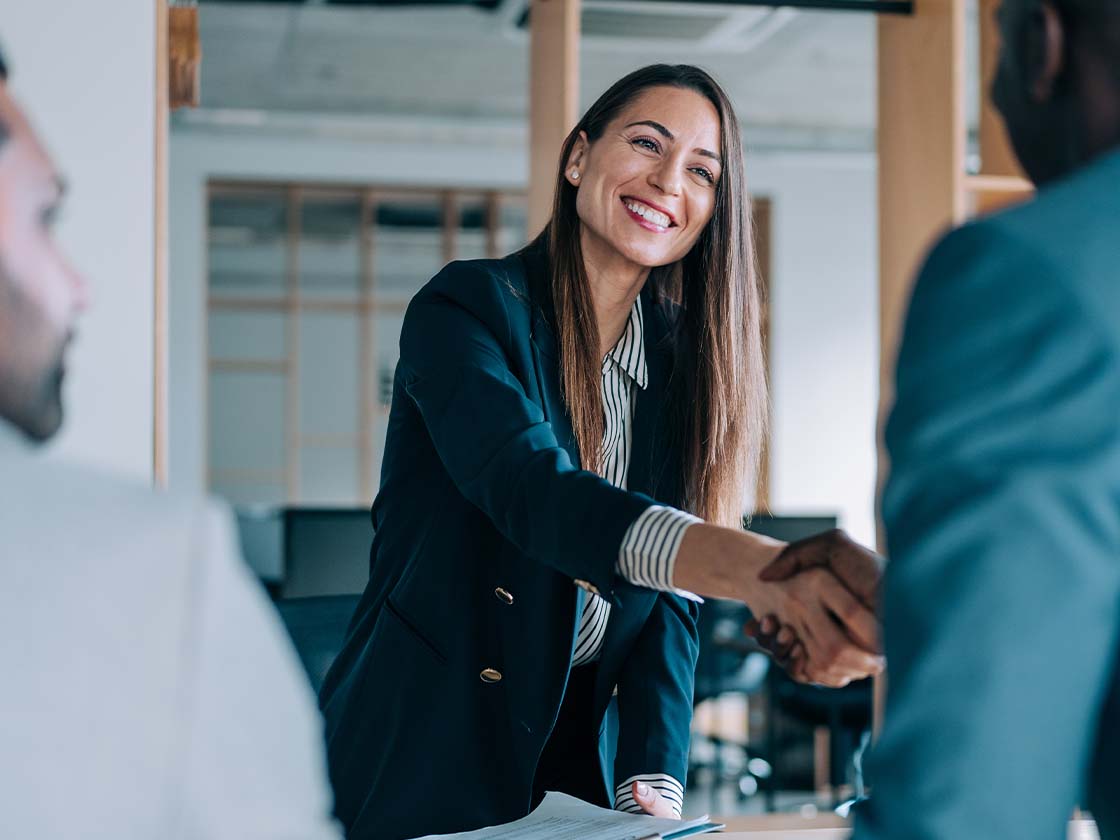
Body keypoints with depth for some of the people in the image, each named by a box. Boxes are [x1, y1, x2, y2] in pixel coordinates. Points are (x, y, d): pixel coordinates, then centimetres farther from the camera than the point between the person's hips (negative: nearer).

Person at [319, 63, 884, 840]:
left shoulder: (684, 362, 3)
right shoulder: (468, 308, -13)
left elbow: (670, 598, 0)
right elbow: (531, 490, -31)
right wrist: (759, 569, -47)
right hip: (423, 758, -5)